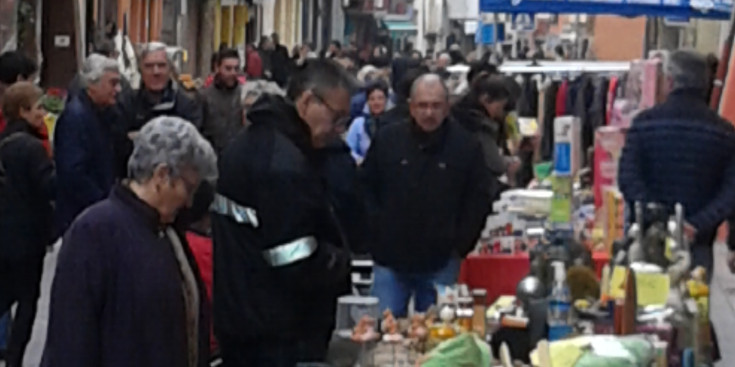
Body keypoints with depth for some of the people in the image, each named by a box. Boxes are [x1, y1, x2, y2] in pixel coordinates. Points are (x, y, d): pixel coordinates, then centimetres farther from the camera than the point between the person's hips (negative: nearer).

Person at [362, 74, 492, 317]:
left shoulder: (467, 147, -1)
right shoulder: (387, 140, 2)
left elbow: (478, 201, 4)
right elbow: (366, 190, 7)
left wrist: (460, 246, -1)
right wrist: (375, 236, 0)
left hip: (441, 264, -1)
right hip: (390, 260, 1)